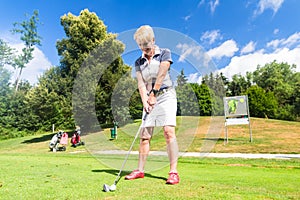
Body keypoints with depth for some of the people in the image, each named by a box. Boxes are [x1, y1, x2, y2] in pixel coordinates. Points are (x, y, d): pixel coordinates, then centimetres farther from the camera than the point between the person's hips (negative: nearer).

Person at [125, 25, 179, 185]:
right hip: (149, 99, 4)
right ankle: (140, 170, 13)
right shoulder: (139, 62, 12)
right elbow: (141, 83, 0)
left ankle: (173, 172, -10)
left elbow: (160, 76, -7)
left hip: (166, 95, -3)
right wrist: (145, 101, -14)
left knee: (169, 131, -15)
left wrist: (153, 95, -7)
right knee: (144, 135, 2)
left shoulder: (164, 53, 3)